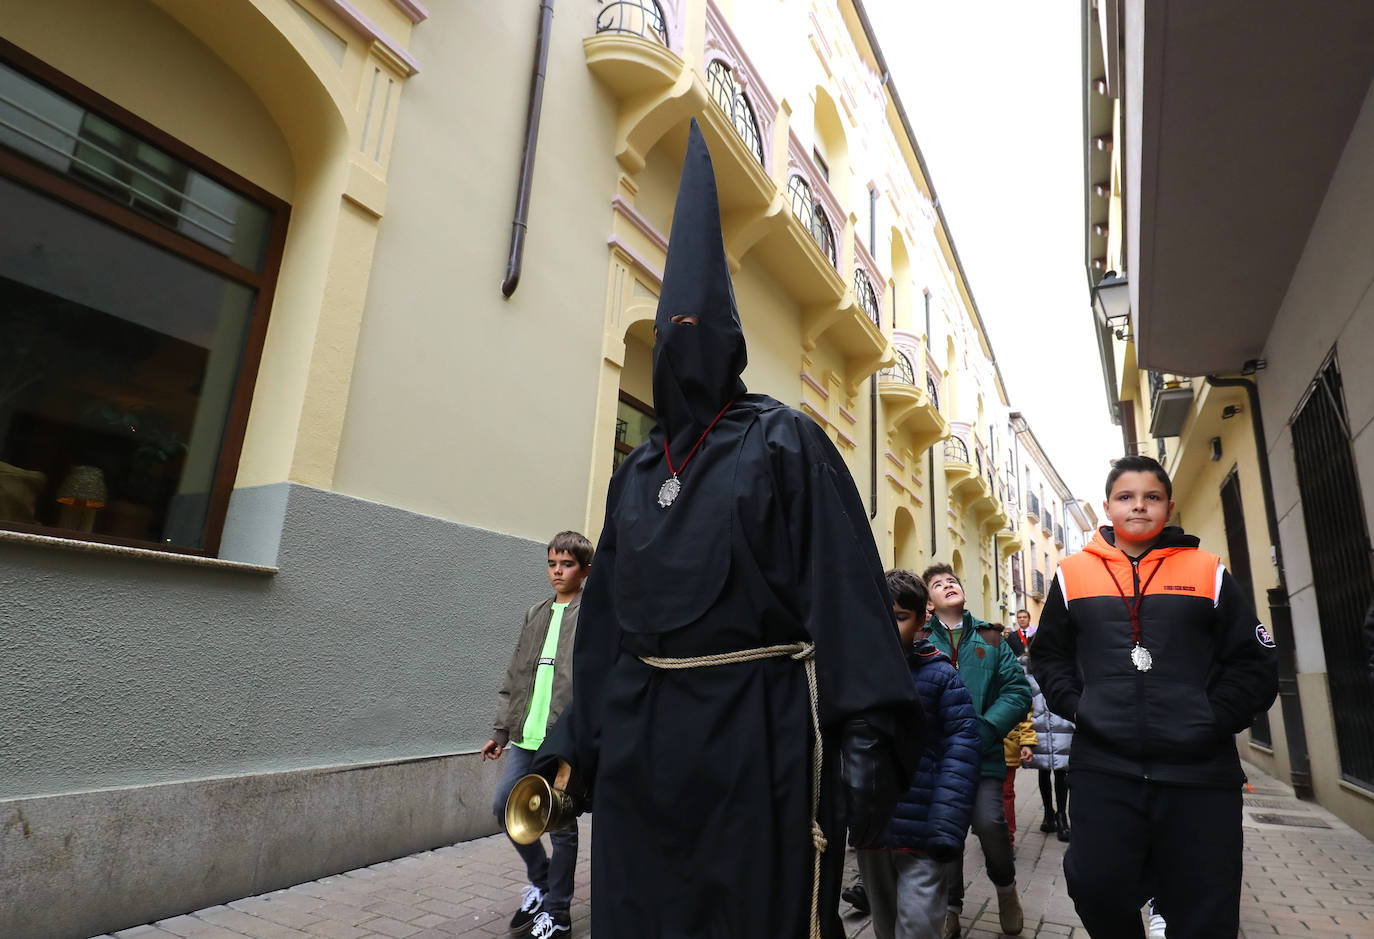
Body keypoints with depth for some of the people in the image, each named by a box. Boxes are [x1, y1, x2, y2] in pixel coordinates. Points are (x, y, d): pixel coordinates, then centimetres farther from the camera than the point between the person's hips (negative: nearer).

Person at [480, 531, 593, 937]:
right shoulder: (535, 614, 13)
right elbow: (515, 677, 16)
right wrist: (501, 729, 13)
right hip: (526, 736, 6)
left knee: (561, 824, 4)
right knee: (505, 806, 10)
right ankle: (540, 879, 33)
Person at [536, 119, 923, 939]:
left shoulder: (785, 442, -1)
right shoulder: (638, 468, 13)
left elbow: (845, 584, -9)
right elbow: (607, 608, 14)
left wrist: (866, 734, -17)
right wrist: (577, 737, 14)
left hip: (758, 725, -5)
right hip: (640, 727, 6)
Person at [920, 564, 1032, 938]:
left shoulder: (990, 639, 6)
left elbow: (1017, 690, 0)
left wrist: (986, 729, -14)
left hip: (984, 753, 0)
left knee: (989, 822, -14)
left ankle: (1005, 884, 19)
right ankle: (950, 906, 32)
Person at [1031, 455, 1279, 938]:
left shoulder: (1208, 572, 6)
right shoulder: (1074, 573, 6)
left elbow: (1253, 663, 5)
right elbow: (1048, 654, 12)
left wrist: (1213, 719, -7)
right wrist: (1076, 707, -2)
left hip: (1200, 770, 1)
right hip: (1102, 767, 0)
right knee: (1098, 894, -1)